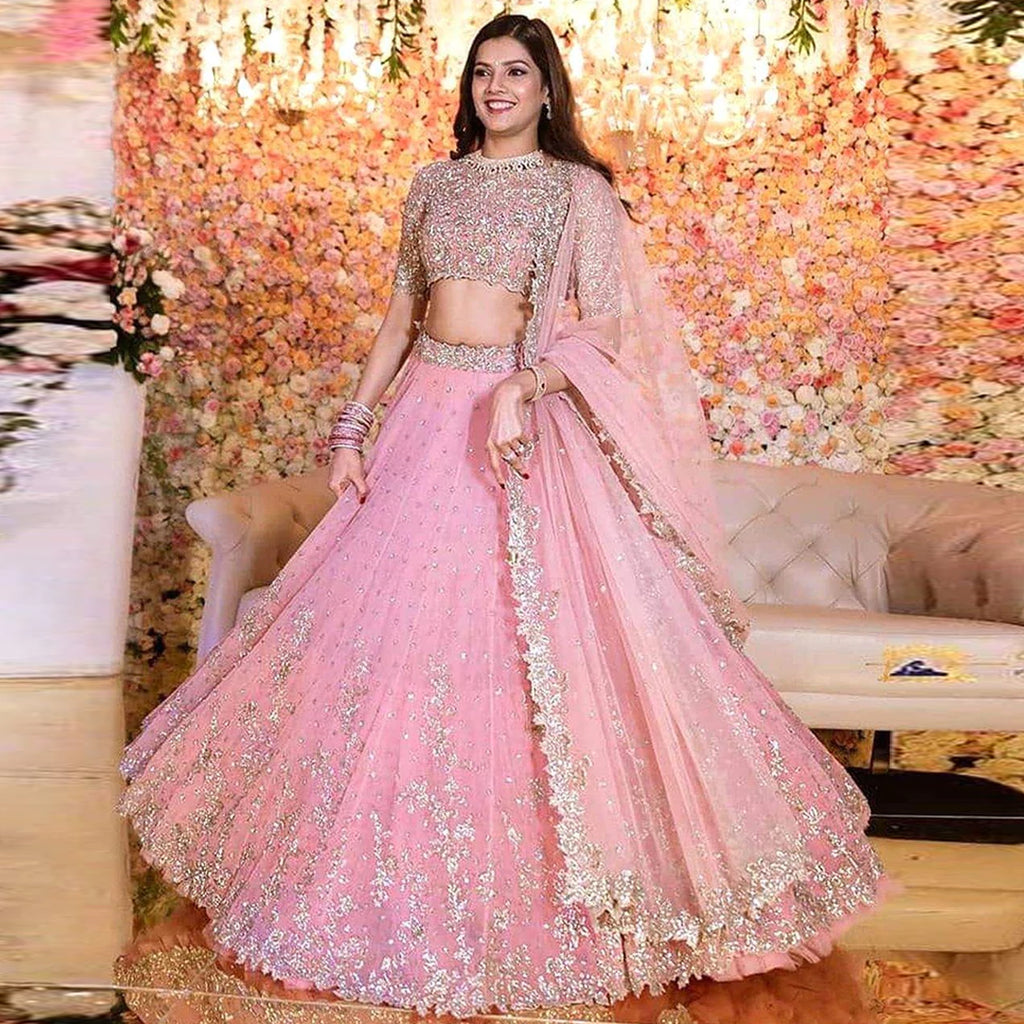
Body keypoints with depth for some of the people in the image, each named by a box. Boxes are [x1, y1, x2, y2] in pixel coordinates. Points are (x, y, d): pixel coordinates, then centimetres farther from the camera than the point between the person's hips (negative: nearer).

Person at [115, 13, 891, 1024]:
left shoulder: (578, 189, 1)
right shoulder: (435, 182, 14)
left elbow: (604, 328, -7)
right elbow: (400, 316, 14)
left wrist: (520, 390, -23)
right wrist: (352, 425, 6)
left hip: (525, 421, -4)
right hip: (427, 415, 5)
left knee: (528, 636, -5)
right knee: (389, 628, 5)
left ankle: (530, 896, 14)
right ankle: (405, 883, 24)